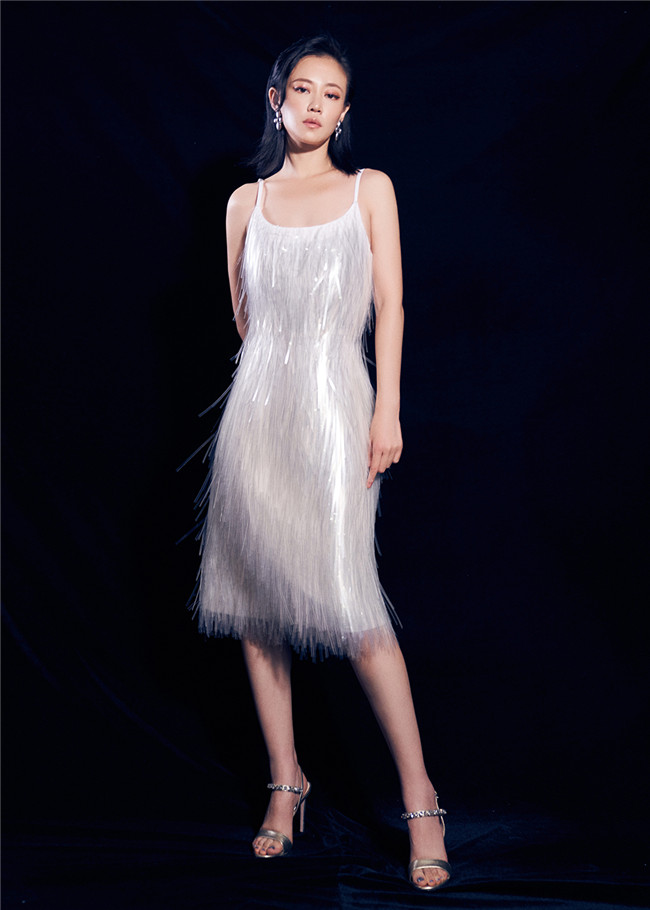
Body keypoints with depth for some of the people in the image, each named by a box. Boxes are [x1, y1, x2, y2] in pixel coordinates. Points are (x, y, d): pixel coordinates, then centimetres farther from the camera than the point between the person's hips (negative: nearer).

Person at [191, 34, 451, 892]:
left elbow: (390, 306, 2)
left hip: (332, 406, -3)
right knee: (254, 600, 4)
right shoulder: (246, 202, 14)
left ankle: (419, 796, -1)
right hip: (255, 406, 4)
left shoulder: (370, 189, 9)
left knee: (347, 601, -13)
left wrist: (387, 411, -6)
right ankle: (286, 781, 18)